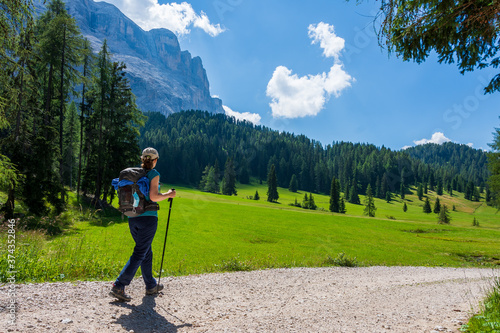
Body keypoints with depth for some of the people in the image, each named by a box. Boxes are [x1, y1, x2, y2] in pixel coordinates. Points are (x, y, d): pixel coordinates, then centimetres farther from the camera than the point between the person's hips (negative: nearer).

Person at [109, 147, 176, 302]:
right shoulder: (154, 174, -7)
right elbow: (153, 197, -18)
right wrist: (168, 195, -2)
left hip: (132, 219, 7)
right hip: (148, 218, -7)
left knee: (147, 251, 18)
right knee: (139, 253, -1)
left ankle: (151, 286, 28)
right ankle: (118, 286, -8)